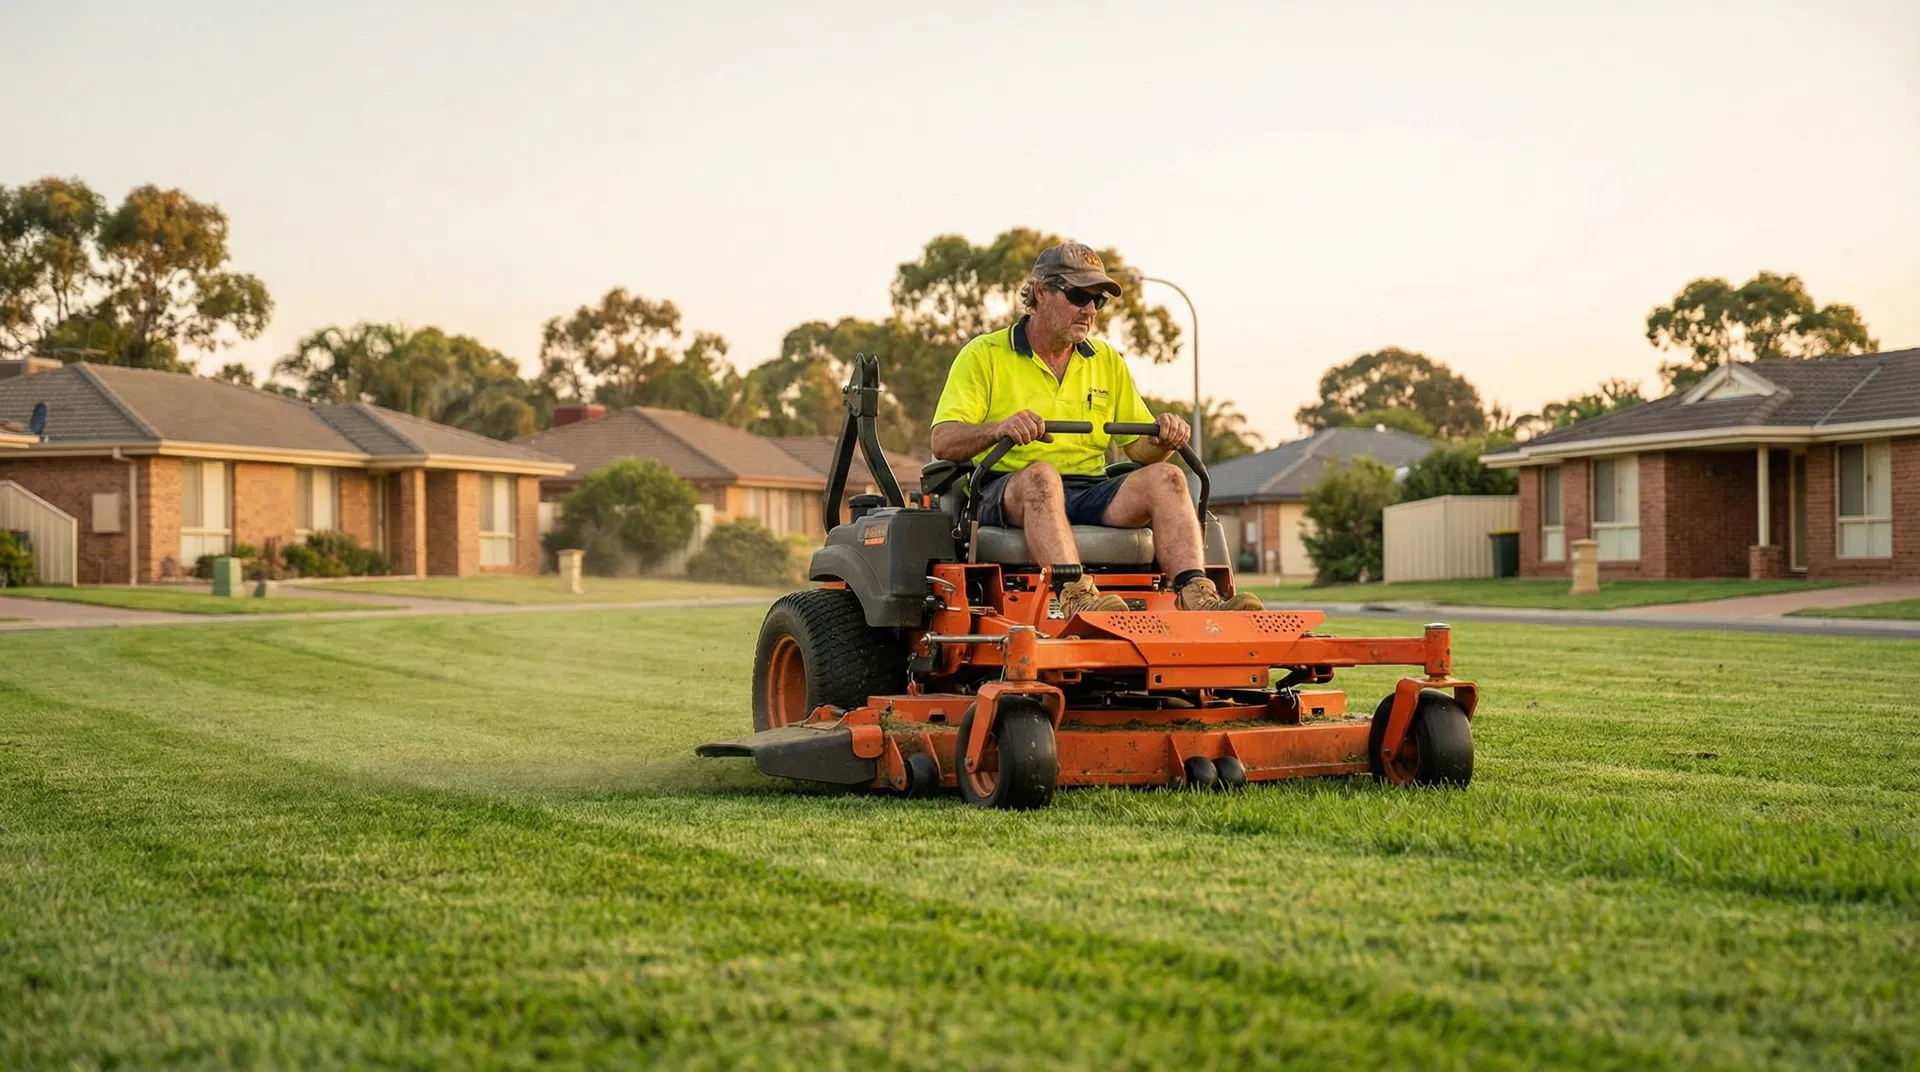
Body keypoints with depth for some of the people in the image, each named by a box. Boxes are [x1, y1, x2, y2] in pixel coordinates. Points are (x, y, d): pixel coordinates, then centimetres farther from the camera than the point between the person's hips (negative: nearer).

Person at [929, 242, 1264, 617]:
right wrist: (1000, 428, -26)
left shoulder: (1109, 362, 22)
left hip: (1091, 494, 4)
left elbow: (1140, 448, 19)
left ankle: (1196, 596, -41)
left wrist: (1163, 438, -6)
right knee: (1042, 474, -37)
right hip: (1008, 495, -4)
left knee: (1166, 477, -22)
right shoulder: (984, 355, 6)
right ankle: (1076, 597, -57)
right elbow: (944, 442, -6)